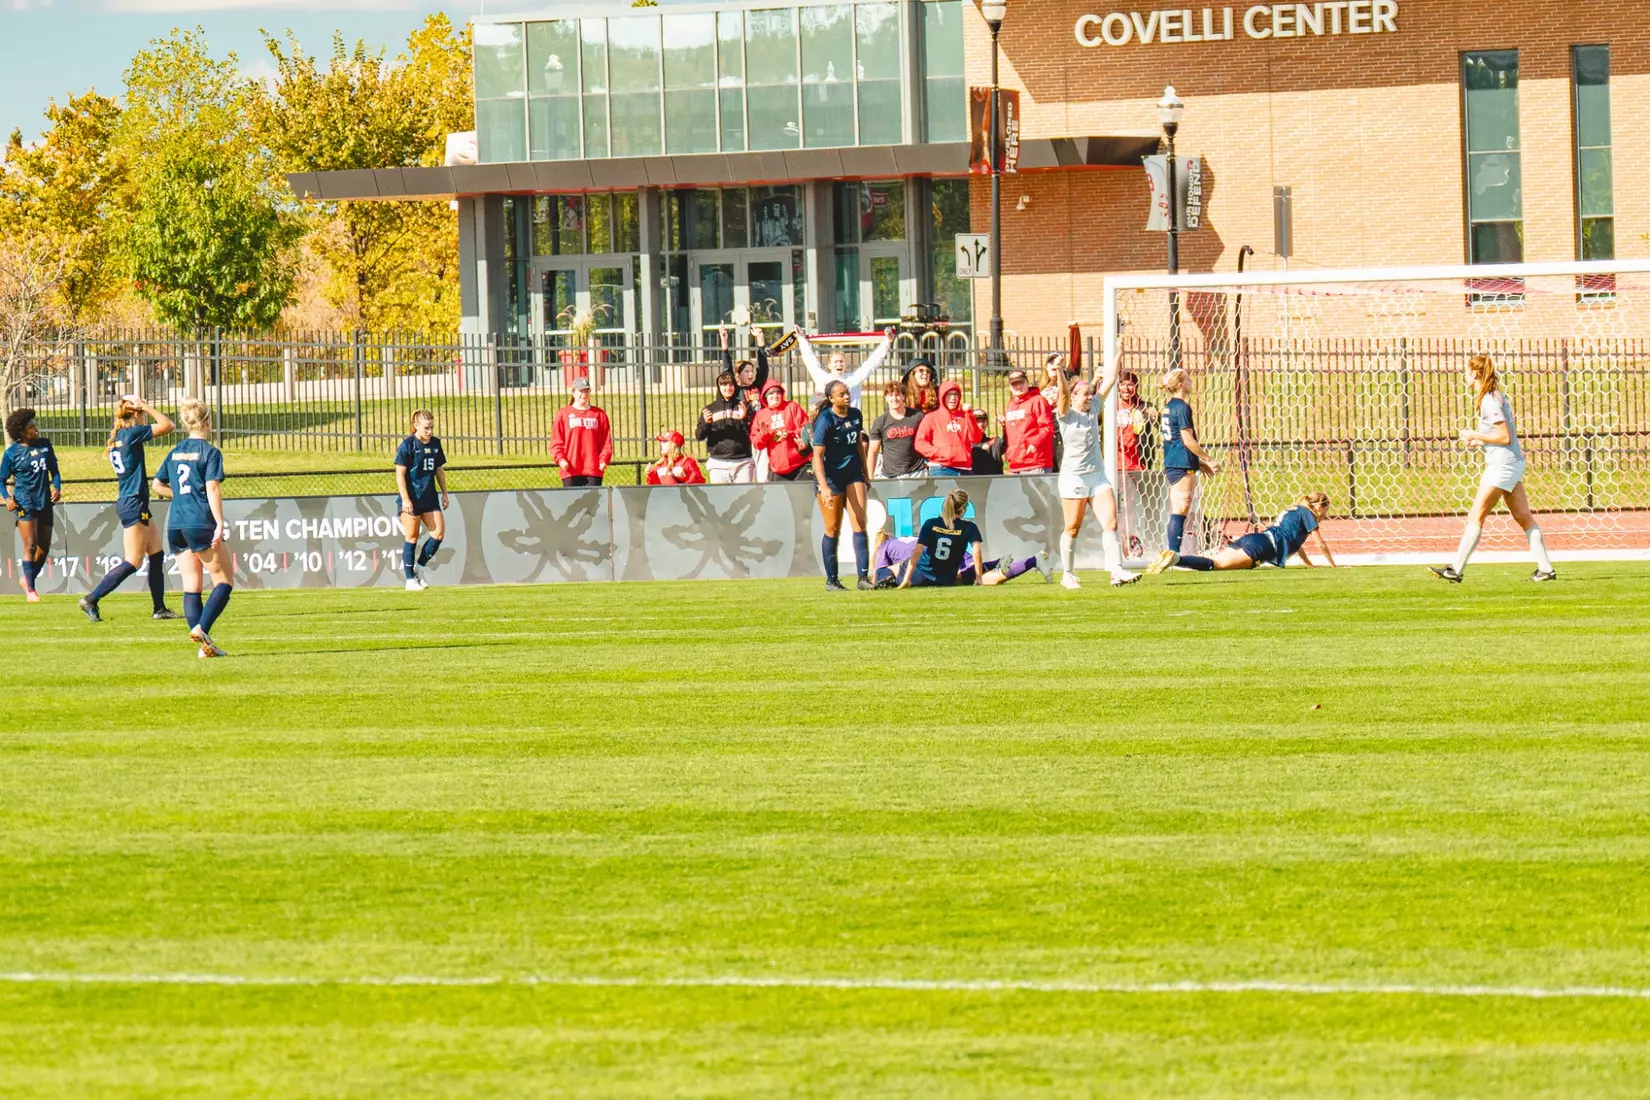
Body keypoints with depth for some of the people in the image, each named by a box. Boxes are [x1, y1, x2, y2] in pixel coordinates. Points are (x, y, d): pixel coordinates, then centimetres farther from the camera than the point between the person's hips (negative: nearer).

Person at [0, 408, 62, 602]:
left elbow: (54, 470, 15)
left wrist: (57, 487, -3)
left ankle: (27, 580, 30)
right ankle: (30, 590, -4)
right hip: (24, 503, -5)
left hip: (45, 502, 5)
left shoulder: (45, 444, 6)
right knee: (30, 546, -11)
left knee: (44, 548, 8)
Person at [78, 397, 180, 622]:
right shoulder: (132, 433, -14)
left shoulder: (116, 436, 10)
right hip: (134, 504, -10)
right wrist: (147, 407, -4)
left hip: (125, 501, 10)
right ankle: (91, 599, -8)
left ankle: (159, 608, 17)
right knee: (133, 562, -8)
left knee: (156, 554, 14)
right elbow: (168, 425, -13)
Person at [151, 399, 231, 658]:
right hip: (201, 524, -6)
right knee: (224, 580, 1)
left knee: (191, 585, 7)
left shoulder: (175, 452, 13)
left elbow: (157, 485, 19)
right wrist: (219, 523, -15)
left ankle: (204, 645, 2)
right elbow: (213, 488, -14)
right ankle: (201, 628, -18)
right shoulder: (209, 452, -6)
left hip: (175, 526, 6)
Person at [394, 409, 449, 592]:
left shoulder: (435, 444, 9)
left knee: (439, 532, -3)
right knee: (412, 537, -1)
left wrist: (444, 493, 17)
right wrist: (405, 499, -17)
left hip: (429, 498, 6)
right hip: (412, 499, -6)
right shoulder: (407, 445, -9)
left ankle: (417, 567, 13)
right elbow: (400, 474, -11)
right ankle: (410, 579, 6)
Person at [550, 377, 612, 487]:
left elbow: (606, 441, 8)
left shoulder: (599, 414, 10)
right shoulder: (563, 414, 6)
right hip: (571, 471, -1)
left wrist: (604, 459, -7)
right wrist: (560, 459, -12)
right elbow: (556, 442, 4)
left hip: (593, 471, 1)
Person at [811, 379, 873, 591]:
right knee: (833, 529, 1)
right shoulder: (825, 420, -16)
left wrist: (865, 475, 22)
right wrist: (824, 487, -30)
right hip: (830, 476, -5)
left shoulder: (855, 415, 3)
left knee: (859, 523, -6)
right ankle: (831, 580, 10)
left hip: (853, 473, 5)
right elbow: (817, 455, -20)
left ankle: (863, 576, -7)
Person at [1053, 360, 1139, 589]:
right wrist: (1058, 371, -39)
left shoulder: (1093, 409, 11)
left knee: (1111, 523, -7)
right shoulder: (1067, 414, -5)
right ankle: (1067, 575, 13)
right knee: (1072, 528, 3)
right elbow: (1063, 393, -22)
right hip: (1073, 477, -5)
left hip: (1098, 475, 5)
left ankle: (1116, 571, -13)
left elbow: (1108, 384, 12)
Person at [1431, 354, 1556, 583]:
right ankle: (1546, 568, 7)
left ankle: (1456, 570, -7)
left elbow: (1505, 437, -20)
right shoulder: (1497, 396, 14)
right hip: (1512, 462, 10)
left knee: (1476, 517, -7)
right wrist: (1479, 442, 14)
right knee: (1524, 517, 9)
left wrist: (1475, 435, -12)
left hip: (1502, 465, -10)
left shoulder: (1489, 401, -16)